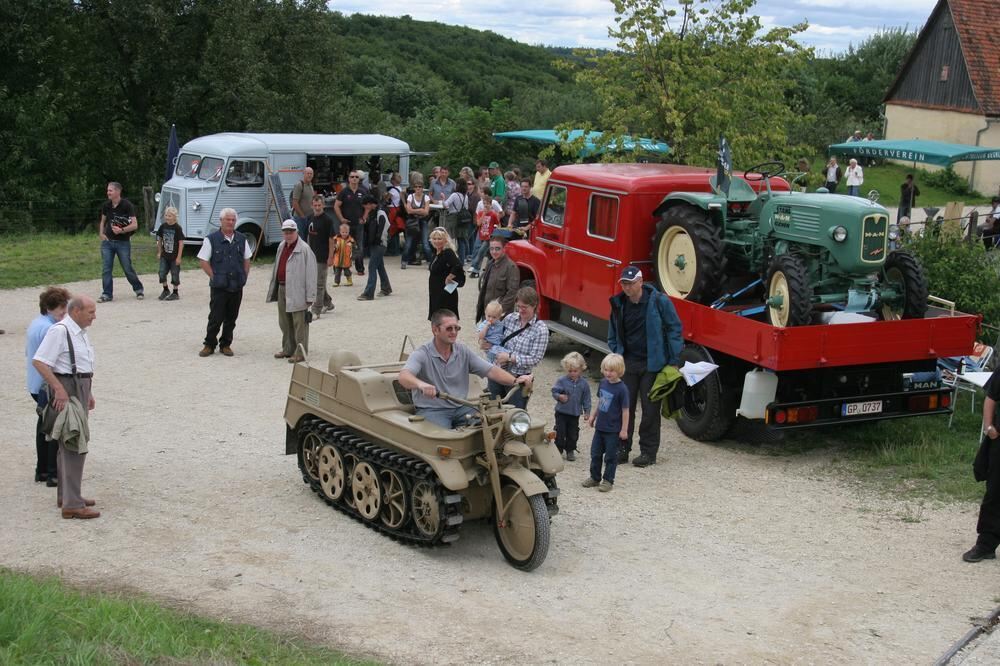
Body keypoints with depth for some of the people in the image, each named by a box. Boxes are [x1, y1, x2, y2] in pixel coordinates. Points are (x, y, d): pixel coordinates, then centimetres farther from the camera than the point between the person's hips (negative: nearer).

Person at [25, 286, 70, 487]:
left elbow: (28, 354, 20)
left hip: (36, 386, 10)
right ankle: (53, 474, 1)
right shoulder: (49, 329, -21)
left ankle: (41, 471, 26)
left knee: (44, 428, 18)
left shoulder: (34, 324, 10)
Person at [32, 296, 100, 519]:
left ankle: (66, 496, 29)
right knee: (74, 446, -11)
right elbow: (39, 361, -22)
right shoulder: (59, 331, -17)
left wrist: (88, 393, 23)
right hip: (66, 390, -10)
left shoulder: (80, 332, 13)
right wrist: (59, 388, -24)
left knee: (68, 445, 18)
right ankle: (72, 504, -10)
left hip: (80, 388, 10)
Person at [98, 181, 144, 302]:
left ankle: (139, 289, 22)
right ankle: (107, 294, 6)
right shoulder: (106, 205, 4)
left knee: (128, 268, 3)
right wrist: (101, 233, 4)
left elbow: (134, 225, -15)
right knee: (106, 269, 0)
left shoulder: (127, 205, -12)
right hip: (107, 241, 4)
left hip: (123, 242, -4)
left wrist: (122, 230, -27)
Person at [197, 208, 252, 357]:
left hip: (237, 286, 4)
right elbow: (203, 260, -4)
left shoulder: (241, 239, 8)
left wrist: (244, 276, 6)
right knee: (215, 317, -1)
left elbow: (246, 259, 17)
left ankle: (226, 344, 20)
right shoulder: (211, 239, -5)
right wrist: (214, 277, -8)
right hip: (219, 287, -4)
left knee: (231, 318, 9)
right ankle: (209, 345, 11)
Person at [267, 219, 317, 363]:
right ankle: (288, 349, 29)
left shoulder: (304, 249, -12)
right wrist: (273, 289, 20)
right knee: (284, 323, 17)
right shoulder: (281, 246, 14)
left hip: (297, 292, -9)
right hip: (282, 289, 9)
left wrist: (310, 296, -17)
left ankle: (300, 353, 0)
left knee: (299, 324, -5)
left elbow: (310, 274, -14)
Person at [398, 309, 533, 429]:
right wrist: (421, 384, -49)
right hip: (431, 410, -5)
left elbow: (491, 371, 2)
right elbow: (404, 377, -26)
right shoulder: (422, 354, -8)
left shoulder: (463, 352, 8)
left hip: (460, 409, 5)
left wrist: (515, 381, -17)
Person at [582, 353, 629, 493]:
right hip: (600, 426, 7)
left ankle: (608, 481, 17)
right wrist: (593, 416, 20)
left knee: (610, 456, 5)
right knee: (595, 453, 14)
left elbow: (625, 410, -15)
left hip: (613, 430, -7)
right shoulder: (603, 383, 2)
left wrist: (624, 429, -14)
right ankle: (595, 478, 28)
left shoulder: (622, 389, -19)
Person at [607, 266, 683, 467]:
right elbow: (613, 335, 19)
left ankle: (648, 452, 10)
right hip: (628, 363, 4)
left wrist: (674, 362, -8)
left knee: (650, 409, 1)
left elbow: (674, 329, -4)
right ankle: (622, 448, 12)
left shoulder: (659, 301, -8)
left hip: (652, 364, -4)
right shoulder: (619, 304, 7)